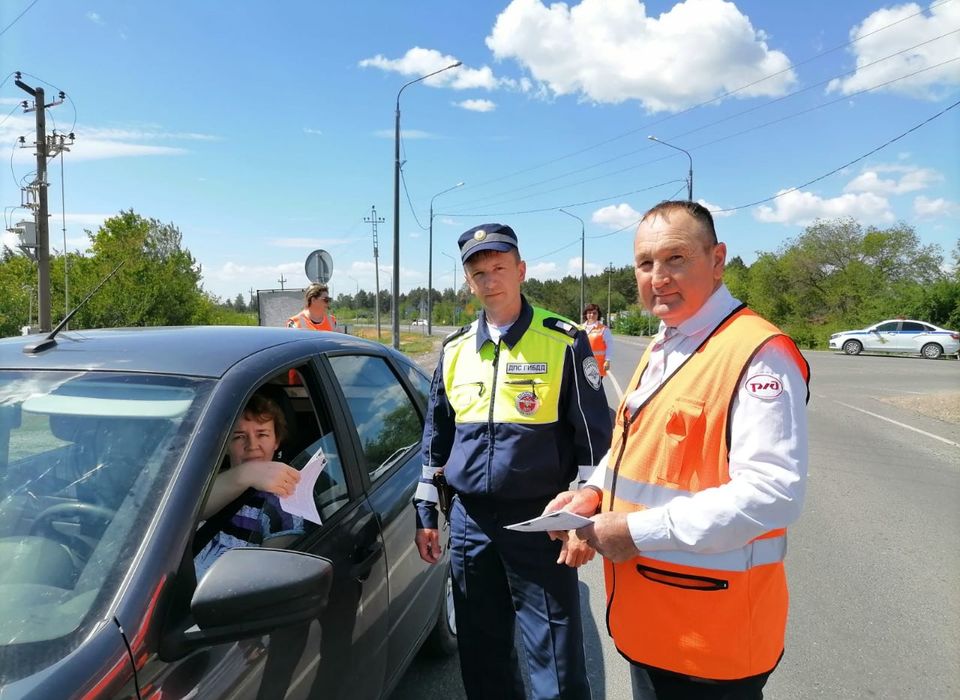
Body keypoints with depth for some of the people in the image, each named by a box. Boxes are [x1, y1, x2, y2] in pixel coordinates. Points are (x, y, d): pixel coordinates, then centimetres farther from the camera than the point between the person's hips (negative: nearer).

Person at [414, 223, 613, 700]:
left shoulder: (564, 342, -6)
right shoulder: (455, 349, 8)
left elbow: (593, 438, -6)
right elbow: (436, 439, 14)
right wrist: (426, 513, 12)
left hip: (539, 522, -4)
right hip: (469, 522, 5)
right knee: (481, 656, 17)